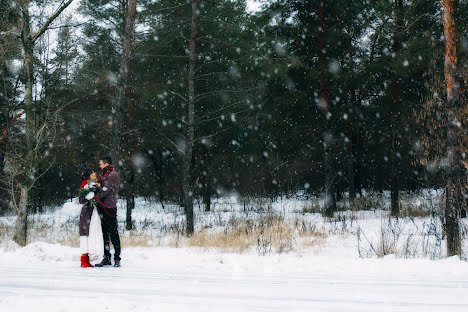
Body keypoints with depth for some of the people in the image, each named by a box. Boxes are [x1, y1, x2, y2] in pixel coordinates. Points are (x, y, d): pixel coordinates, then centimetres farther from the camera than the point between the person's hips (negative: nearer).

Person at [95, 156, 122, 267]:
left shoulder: (113, 175, -7)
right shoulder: (103, 175, 21)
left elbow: (106, 190, -15)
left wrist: (95, 197, -13)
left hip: (109, 207, -9)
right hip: (102, 207, 9)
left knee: (113, 233, -7)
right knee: (104, 233, 9)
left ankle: (117, 259, -5)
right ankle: (106, 258, 13)